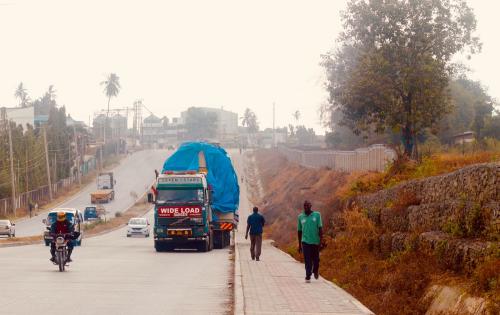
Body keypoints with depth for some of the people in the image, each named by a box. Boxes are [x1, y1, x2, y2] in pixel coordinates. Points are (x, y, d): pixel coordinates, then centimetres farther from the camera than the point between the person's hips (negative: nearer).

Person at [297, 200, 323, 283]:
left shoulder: (317, 215, 1)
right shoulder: (300, 217, 5)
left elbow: (320, 228, -2)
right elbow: (299, 231, 11)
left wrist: (321, 240, -12)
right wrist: (299, 245, 11)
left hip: (315, 241, 0)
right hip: (305, 242, 0)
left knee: (316, 259, 11)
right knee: (307, 260, -8)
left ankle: (315, 271, 39)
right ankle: (308, 276, -7)